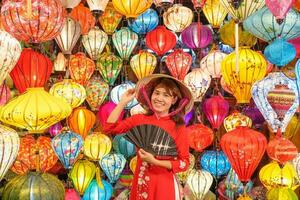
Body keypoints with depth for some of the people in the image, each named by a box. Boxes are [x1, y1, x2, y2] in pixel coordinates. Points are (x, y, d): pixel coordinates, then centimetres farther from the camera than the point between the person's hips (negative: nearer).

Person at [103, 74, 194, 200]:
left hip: (164, 184, -3)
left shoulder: (178, 127, -9)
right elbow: (109, 128, -3)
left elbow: (184, 163, -10)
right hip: (140, 182, 3)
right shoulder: (140, 119, 0)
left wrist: (155, 161, -20)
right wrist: (123, 102, -4)